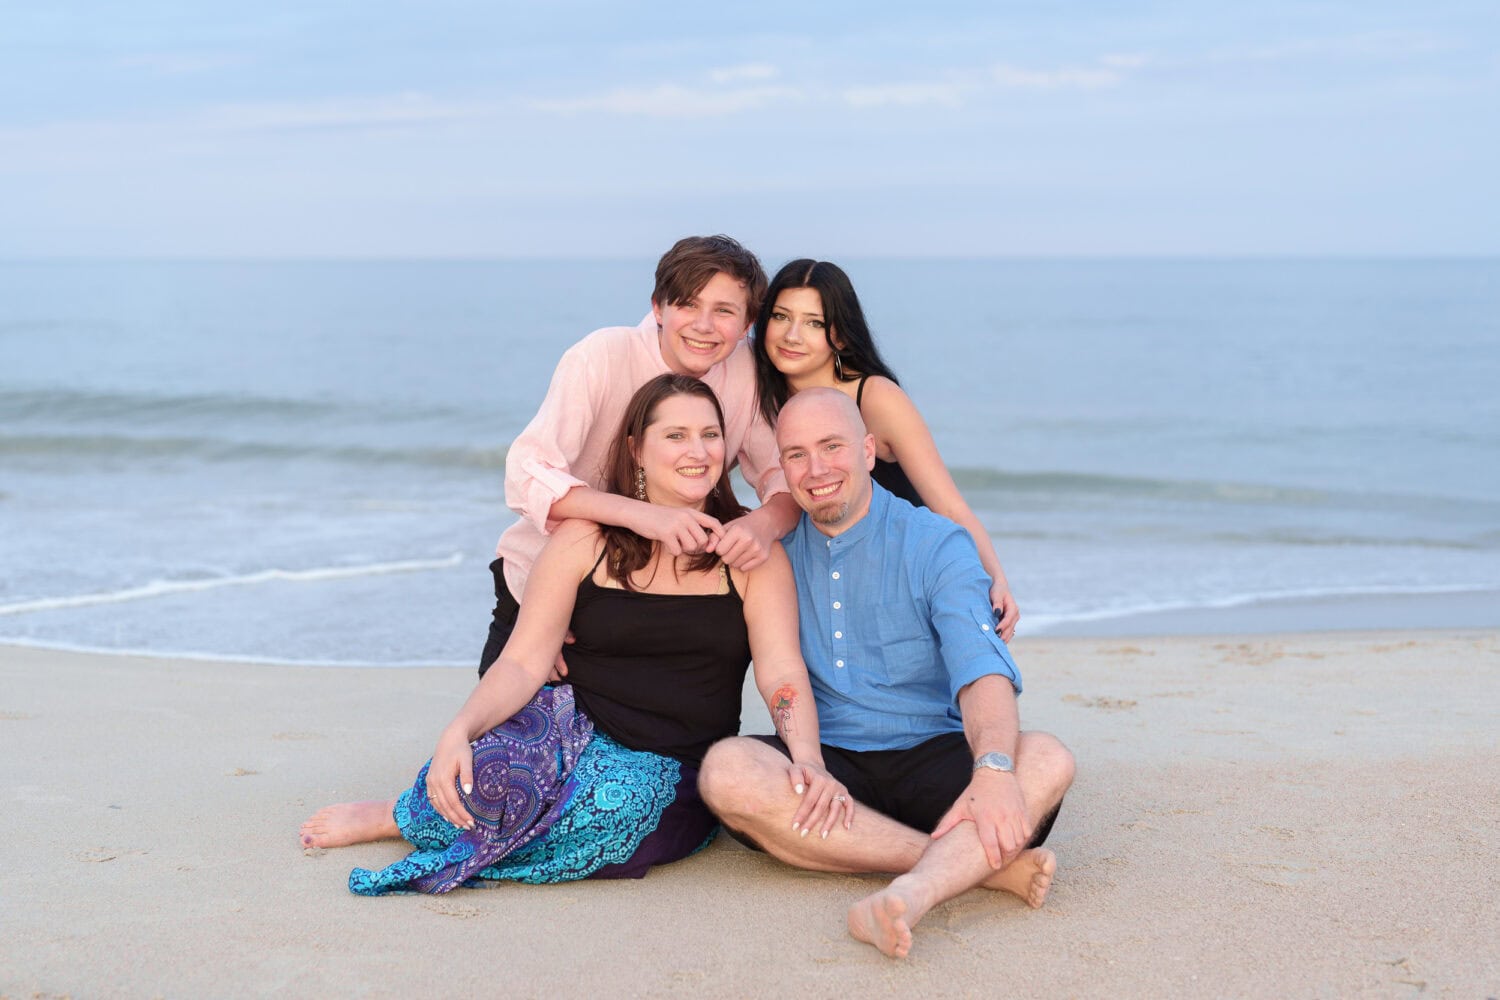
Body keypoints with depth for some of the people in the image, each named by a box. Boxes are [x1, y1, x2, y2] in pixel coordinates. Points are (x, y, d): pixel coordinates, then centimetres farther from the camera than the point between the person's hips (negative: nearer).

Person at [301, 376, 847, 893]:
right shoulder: (585, 541, 2)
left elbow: (782, 672, -8)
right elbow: (522, 664, -3)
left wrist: (808, 759, -28)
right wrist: (457, 734, -22)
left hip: (678, 775, 1)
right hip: (576, 732, -1)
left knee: (623, 800, -36)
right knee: (492, 774, -37)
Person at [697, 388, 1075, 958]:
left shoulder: (937, 544, 0)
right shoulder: (774, 550, 9)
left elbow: (981, 669, -15)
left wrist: (993, 769, -35)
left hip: (930, 760, -1)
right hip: (822, 766, 1)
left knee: (1048, 760, -28)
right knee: (725, 769, -30)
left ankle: (912, 893, -54)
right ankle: (979, 864, -32)